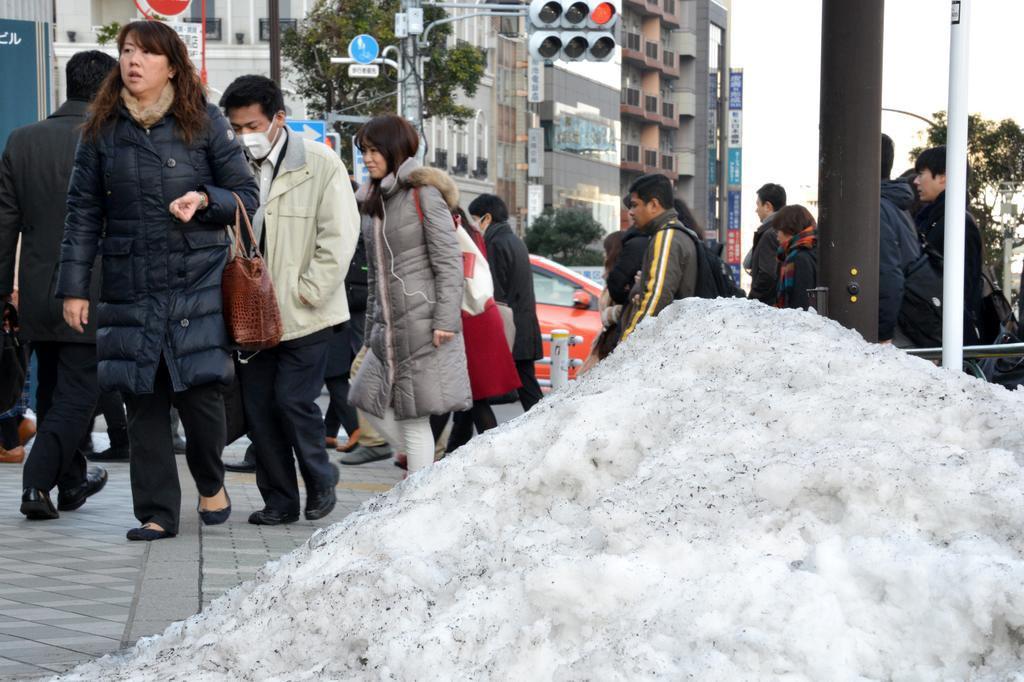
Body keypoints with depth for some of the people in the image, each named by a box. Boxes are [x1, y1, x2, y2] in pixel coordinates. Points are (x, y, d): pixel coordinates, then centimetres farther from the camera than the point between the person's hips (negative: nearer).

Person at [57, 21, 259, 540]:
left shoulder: (204, 123, 3)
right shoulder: (101, 129, 8)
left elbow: (247, 195, 6)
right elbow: (83, 211, 8)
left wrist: (205, 199, -15)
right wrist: (74, 287, 3)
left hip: (197, 280, -2)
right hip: (128, 288, 2)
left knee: (199, 389, -5)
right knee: (144, 400, 1)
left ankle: (211, 483, 22)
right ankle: (157, 512, 9)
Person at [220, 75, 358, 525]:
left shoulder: (321, 165, -7)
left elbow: (339, 237, -8)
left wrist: (305, 293, -12)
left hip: (304, 315, -4)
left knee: (293, 400, -9)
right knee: (258, 407, 5)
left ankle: (321, 481, 15)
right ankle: (279, 501, 16)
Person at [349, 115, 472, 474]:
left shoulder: (423, 194, -6)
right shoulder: (376, 202, 17)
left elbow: (449, 262, -11)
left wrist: (445, 320, -18)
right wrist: (372, 326, 18)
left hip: (422, 321, -8)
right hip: (388, 324, 8)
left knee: (413, 415, -7)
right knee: (367, 398, 6)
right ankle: (430, 468, 17)